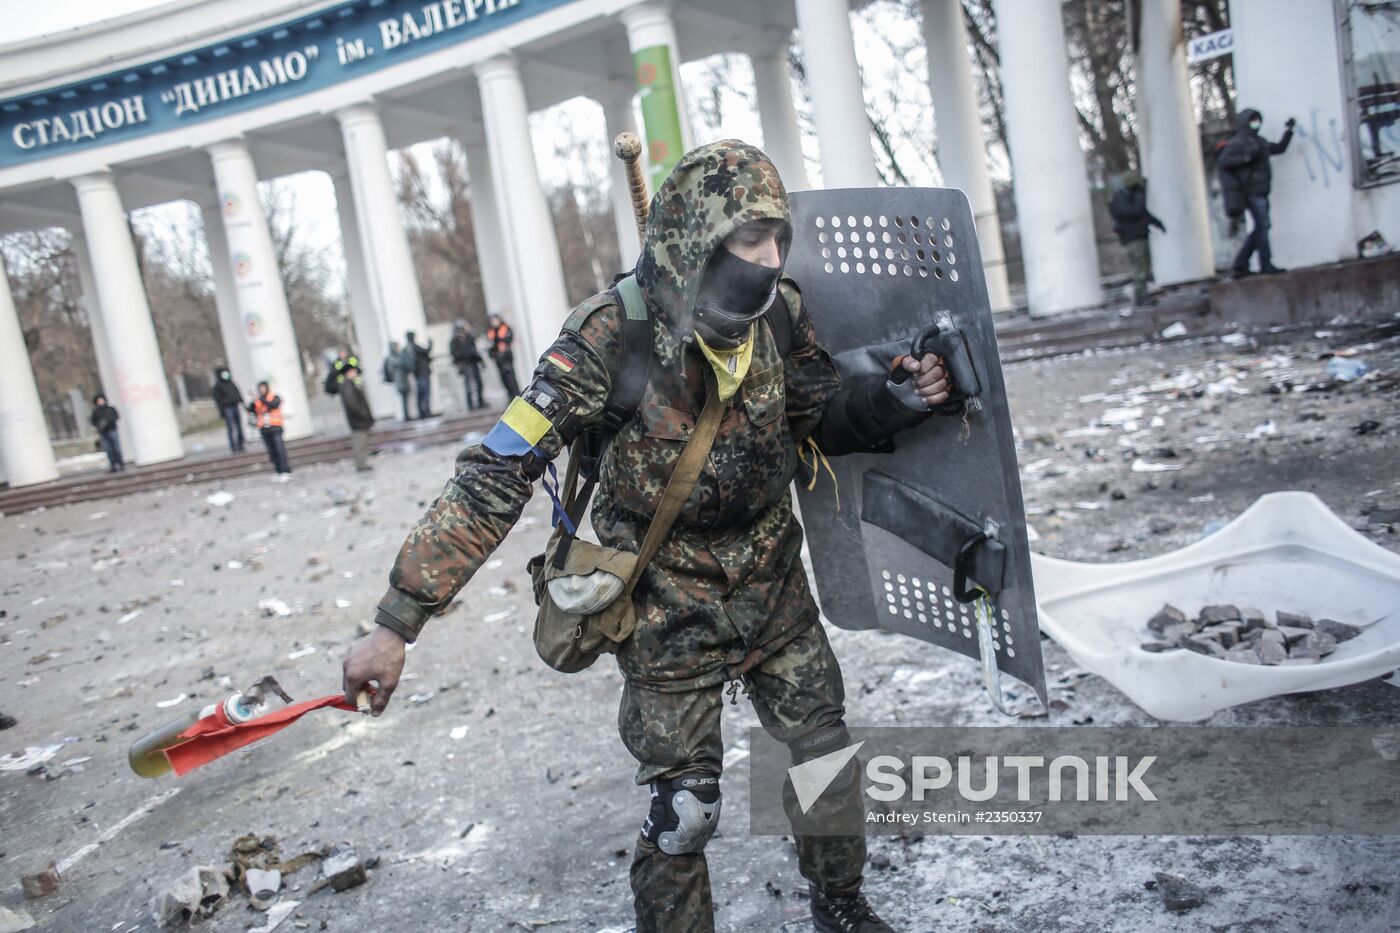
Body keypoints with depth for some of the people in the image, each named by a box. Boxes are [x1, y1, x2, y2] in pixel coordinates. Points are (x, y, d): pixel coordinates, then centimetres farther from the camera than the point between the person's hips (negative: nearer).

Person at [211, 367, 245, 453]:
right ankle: (233, 447, -6)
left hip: (236, 406, 6)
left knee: (239, 426, 4)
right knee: (231, 428, -8)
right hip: (227, 409, -6)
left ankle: (240, 445, 10)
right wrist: (222, 411, -11)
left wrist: (242, 403, 11)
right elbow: (218, 400, -5)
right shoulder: (217, 386, -1)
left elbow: (238, 393, 20)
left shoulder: (231, 383, 16)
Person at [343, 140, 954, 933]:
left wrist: (898, 398, -16)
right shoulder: (613, 339, -25)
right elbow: (496, 477, -27)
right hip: (672, 613, -5)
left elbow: (824, 419, 6)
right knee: (683, 809, 3)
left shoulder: (780, 314, -10)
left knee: (826, 756, 18)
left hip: (775, 590, 5)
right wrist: (398, 623, -29)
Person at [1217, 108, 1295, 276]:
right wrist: (1246, 157, -20)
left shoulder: (1260, 142, 21)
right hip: (1252, 191, -9)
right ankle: (1266, 264, -5)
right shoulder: (1237, 143, -6)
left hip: (1261, 192, 9)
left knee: (1260, 228, 9)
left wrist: (1289, 131, 23)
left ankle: (1240, 263, 13)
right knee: (1262, 226, -9)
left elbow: (1279, 148, 32)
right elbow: (1222, 163, -14)